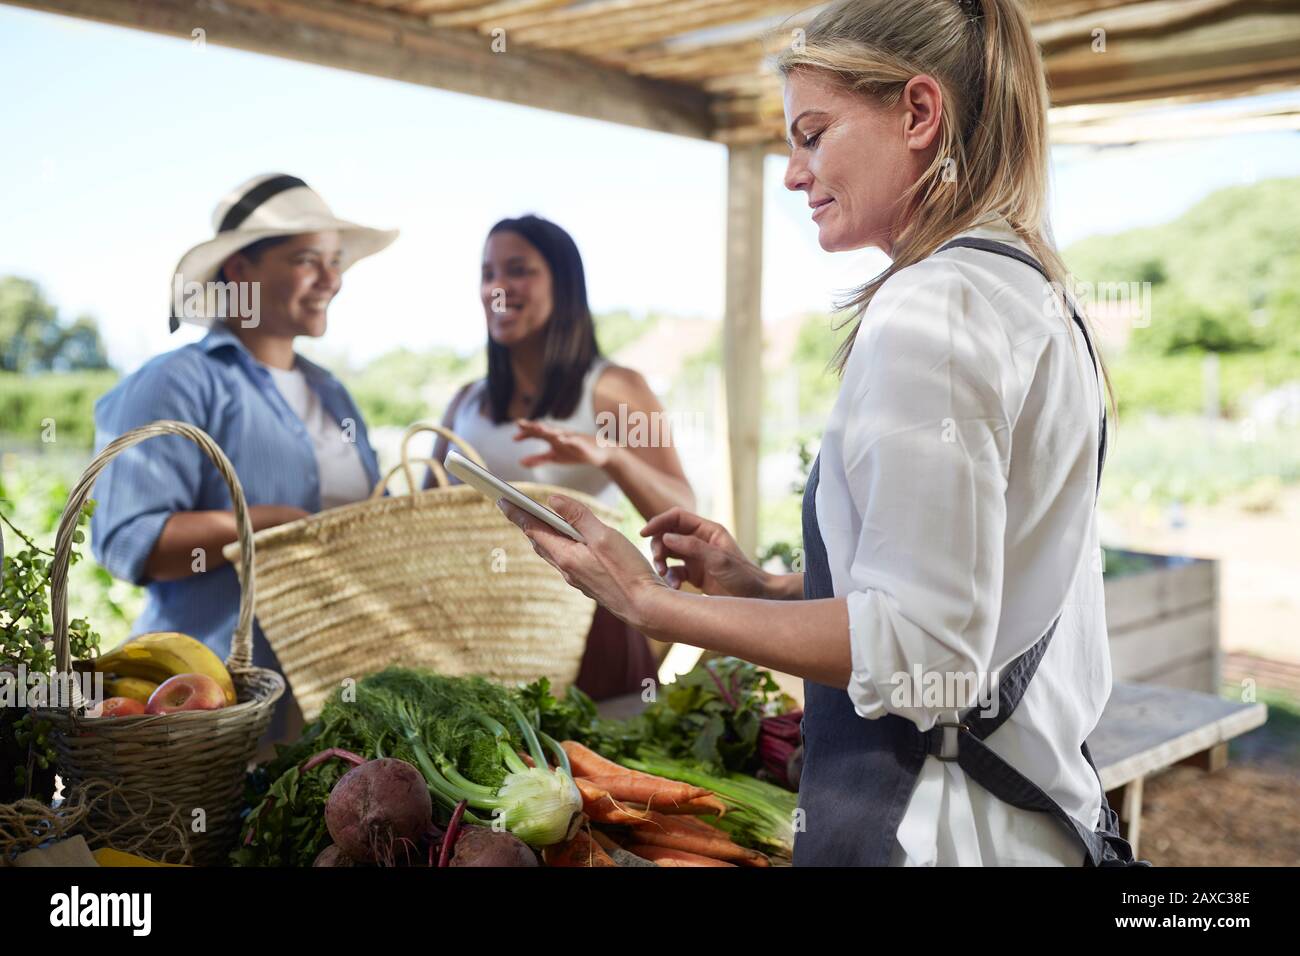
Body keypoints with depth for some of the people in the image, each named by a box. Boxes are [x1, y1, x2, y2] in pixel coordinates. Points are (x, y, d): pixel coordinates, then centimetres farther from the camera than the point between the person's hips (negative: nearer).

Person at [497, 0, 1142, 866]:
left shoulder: (928, 309, -20)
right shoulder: (1036, 293, 10)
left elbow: (919, 648, -23)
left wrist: (653, 604, -17)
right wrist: (764, 587, 10)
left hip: (933, 827, -9)